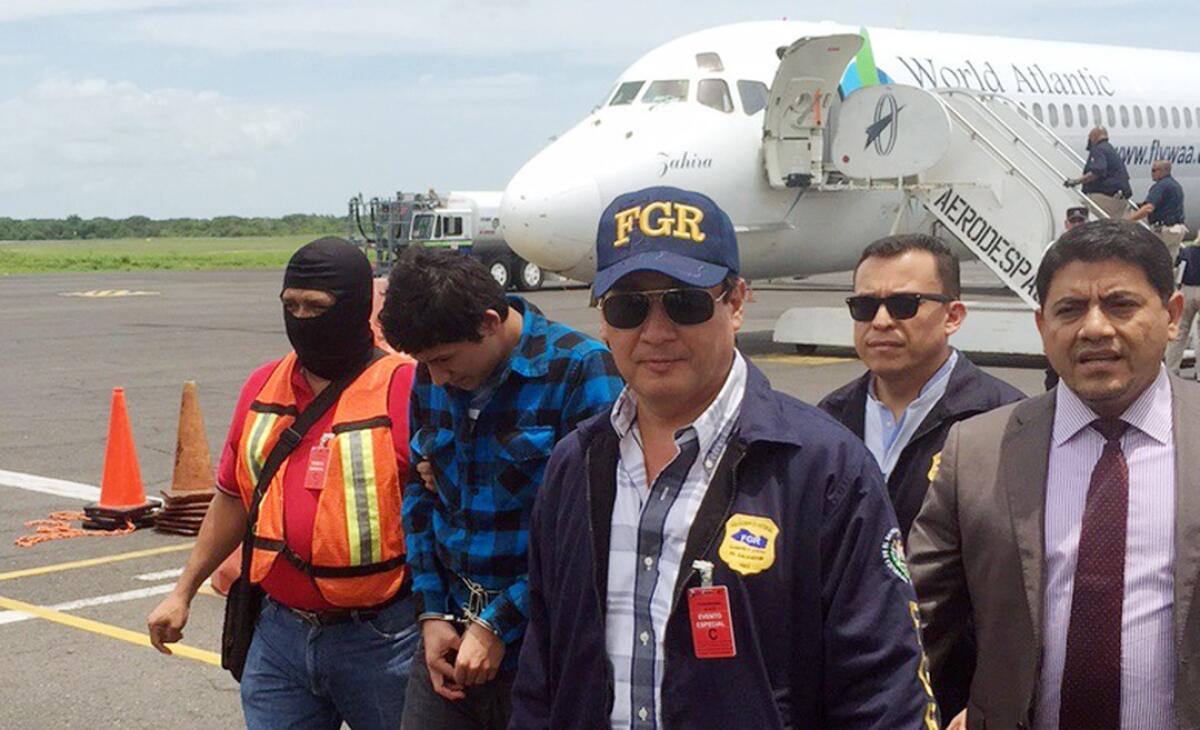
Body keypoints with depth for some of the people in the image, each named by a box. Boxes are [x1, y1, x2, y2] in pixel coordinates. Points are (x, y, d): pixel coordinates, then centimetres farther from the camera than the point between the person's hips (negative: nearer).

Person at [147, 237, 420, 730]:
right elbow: (233, 497, 19)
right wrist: (184, 592, 22)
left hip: (379, 639, -5)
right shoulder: (263, 386, 8)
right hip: (279, 631, 5)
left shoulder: (406, 389, -12)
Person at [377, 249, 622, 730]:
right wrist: (431, 612, 4)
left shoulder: (581, 371, -15)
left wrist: (498, 625, -15)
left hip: (543, 649, -5)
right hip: (451, 637, 5)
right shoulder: (431, 377, 5)